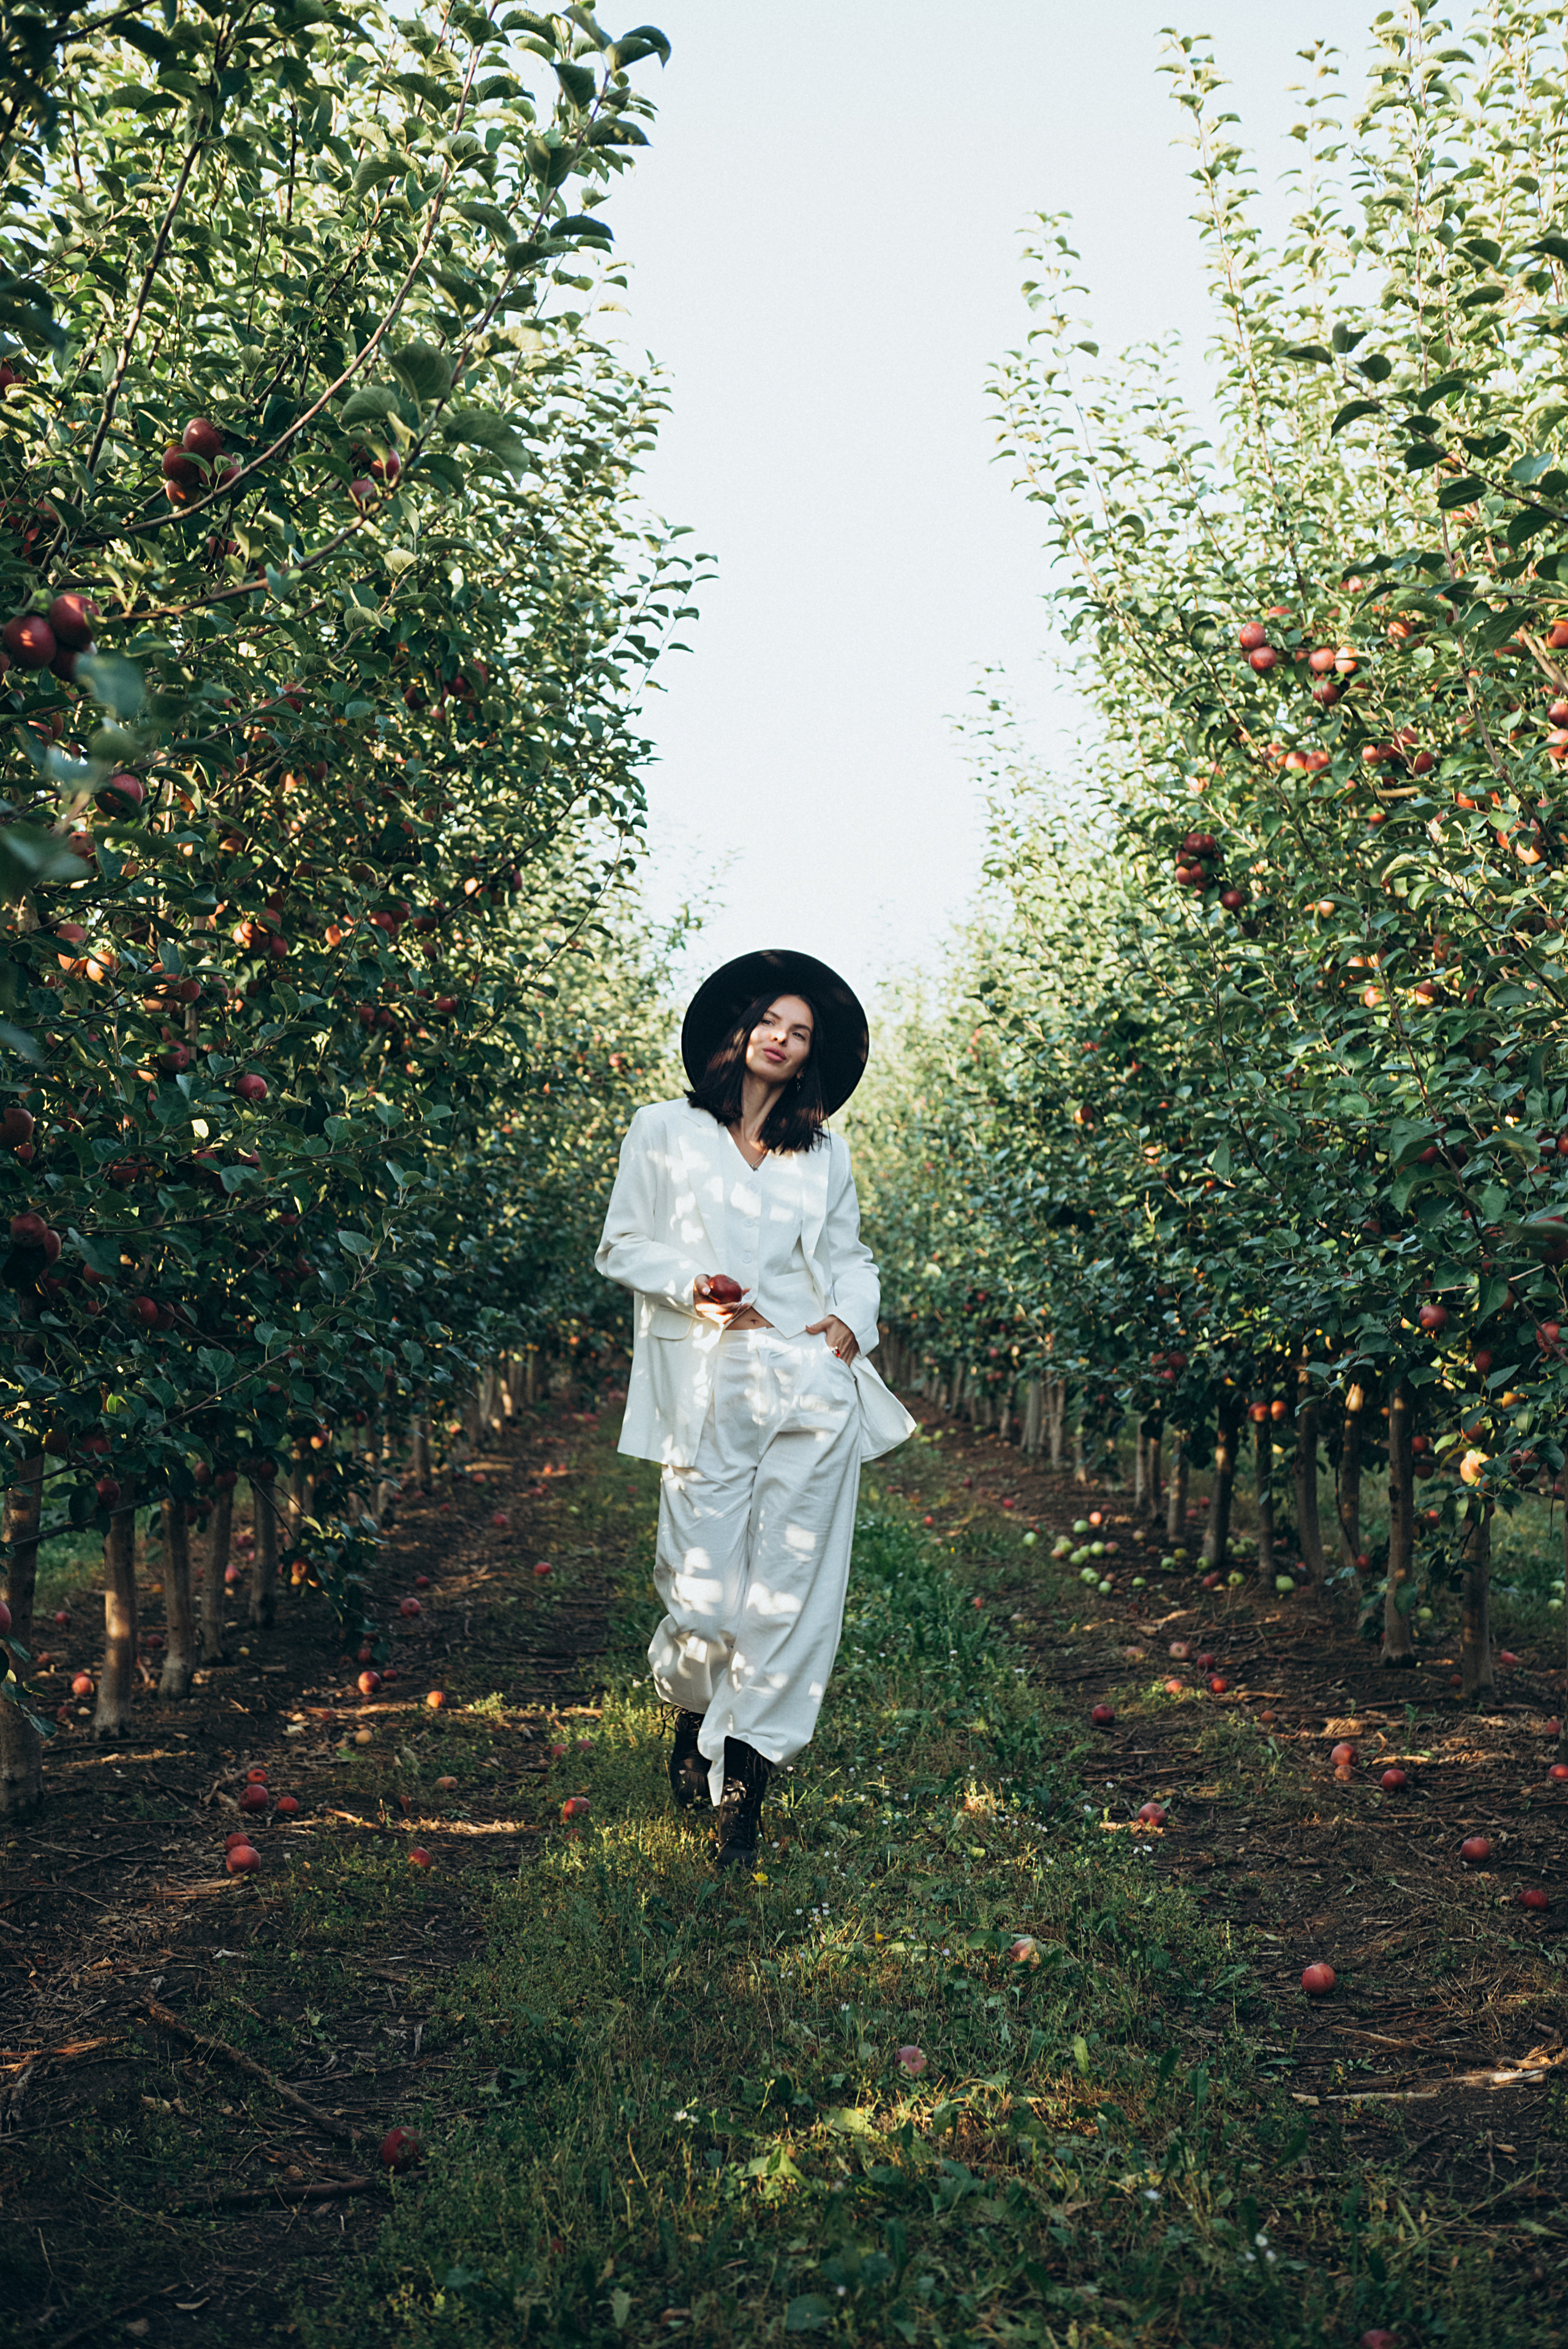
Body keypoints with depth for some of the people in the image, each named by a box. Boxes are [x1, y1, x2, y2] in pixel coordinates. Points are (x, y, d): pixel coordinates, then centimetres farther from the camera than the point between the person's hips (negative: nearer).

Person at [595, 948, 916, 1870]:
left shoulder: (826, 1154, 18)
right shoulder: (666, 1132, 10)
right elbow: (623, 1246, 8)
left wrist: (853, 1318, 2)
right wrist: (692, 1285, -9)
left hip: (813, 1386, 3)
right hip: (708, 1389, -2)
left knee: (795, 1584, -4)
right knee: (707, 1582, -5)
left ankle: (743, 1782, 5)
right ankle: (691, 1708, 28)